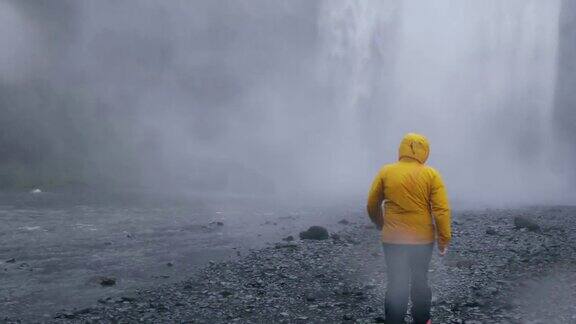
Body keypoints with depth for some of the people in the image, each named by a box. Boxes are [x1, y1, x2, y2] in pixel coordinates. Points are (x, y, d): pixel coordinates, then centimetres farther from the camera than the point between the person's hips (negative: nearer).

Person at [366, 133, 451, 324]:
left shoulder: (385, 172, -5)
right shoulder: (431, 175, -8)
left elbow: (372, 205, 2)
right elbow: (442, 210, -11)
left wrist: (381, 225, 19)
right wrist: (444, 238, -2)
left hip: (393, 239, 0)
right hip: (423, 239, 1)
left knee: (396, 286, 6)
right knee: (420, 281, 19)